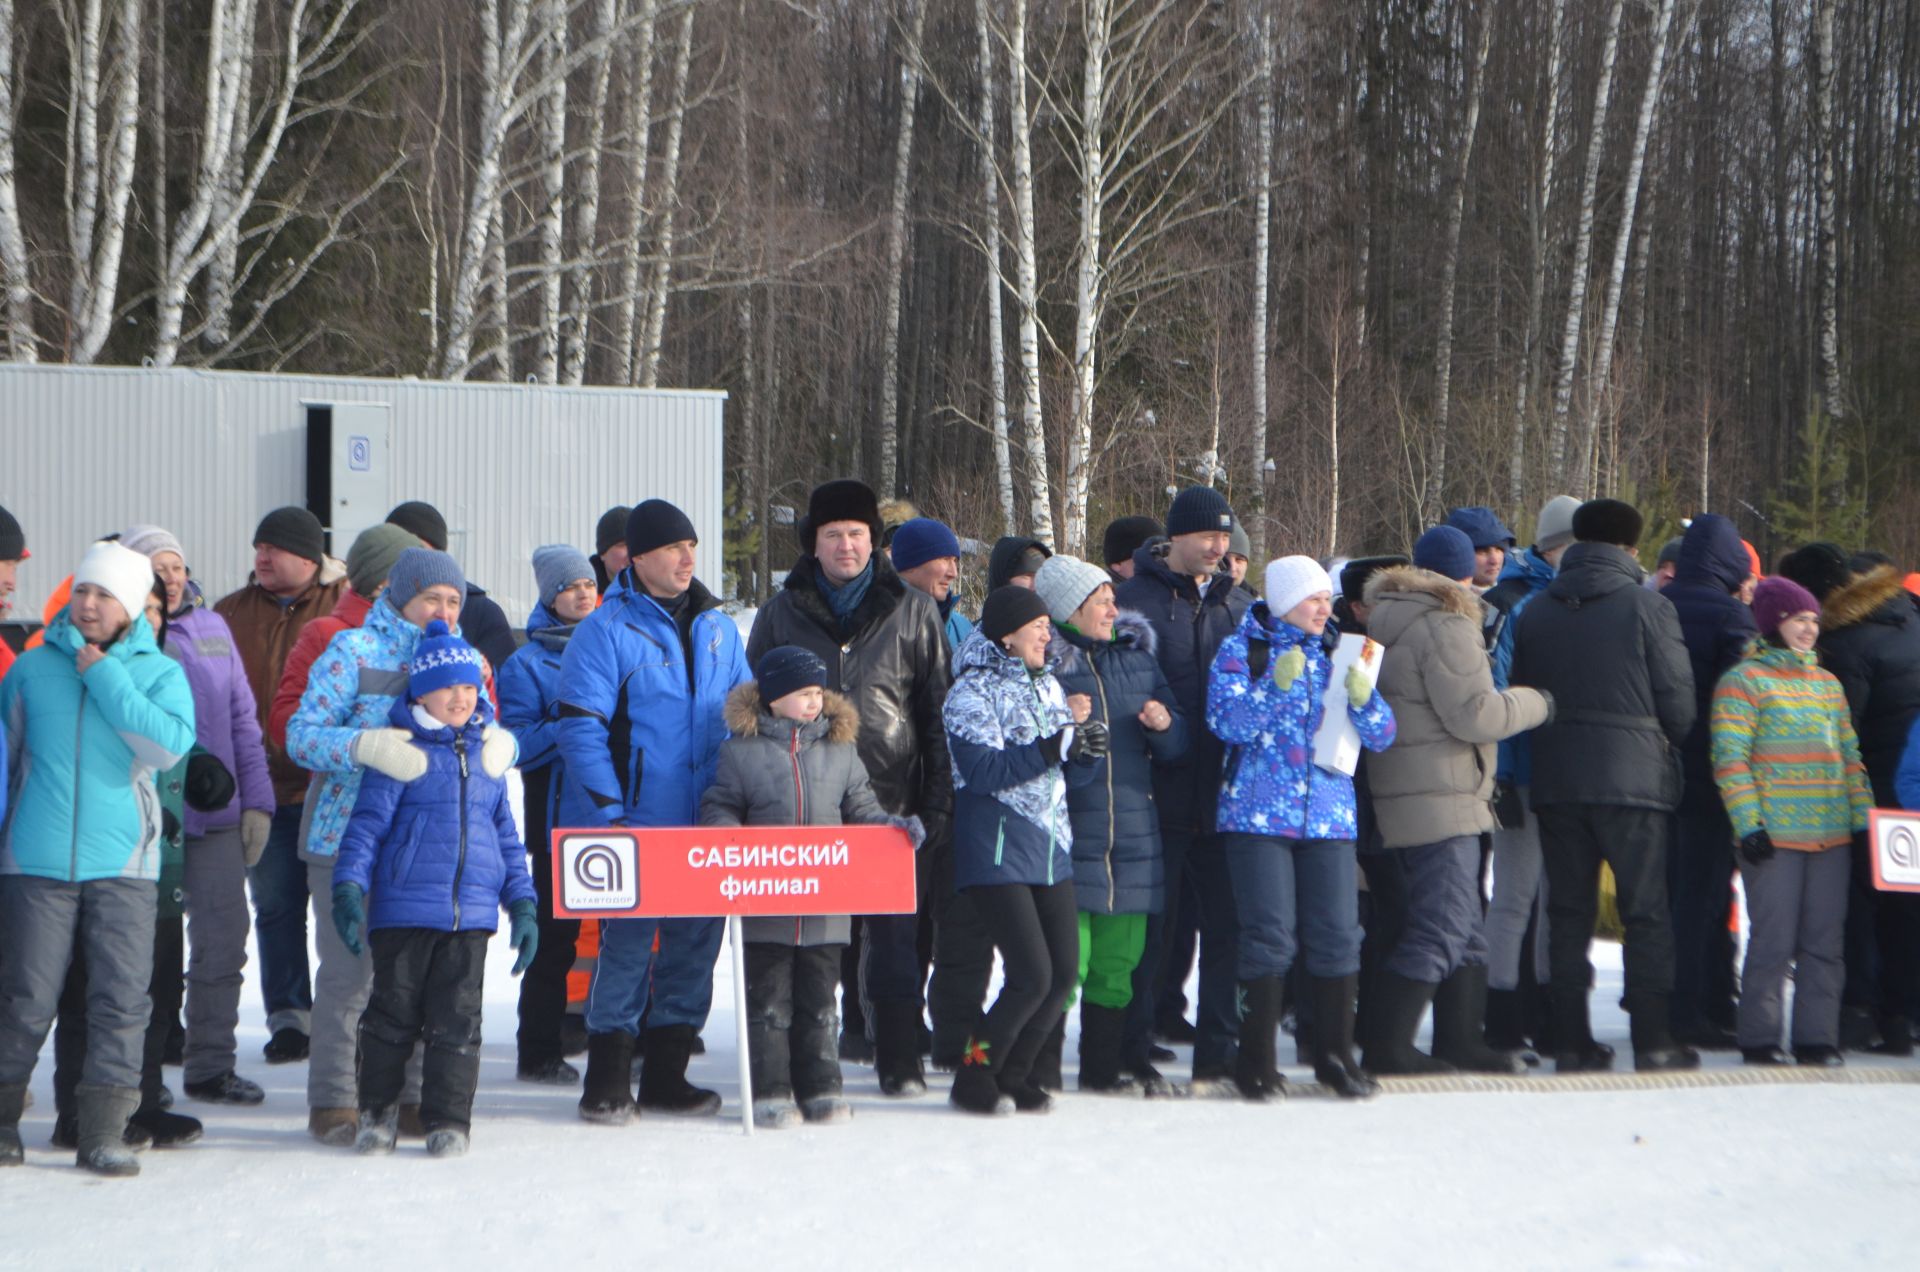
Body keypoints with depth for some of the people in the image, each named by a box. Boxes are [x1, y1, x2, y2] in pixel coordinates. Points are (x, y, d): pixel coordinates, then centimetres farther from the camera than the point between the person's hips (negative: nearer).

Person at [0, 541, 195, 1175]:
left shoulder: (160, 672, 6)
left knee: (121, 1000, -2)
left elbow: (171, 745, -13)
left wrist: (106, 679, -10)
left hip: (122, 863, 0)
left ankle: (102, 1132, 5)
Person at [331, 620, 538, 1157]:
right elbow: (367, 822, -4)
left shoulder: (487, 754, 14)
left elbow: (506, 835, 19)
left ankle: (448, 1119, 13)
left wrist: (522, 904, 15)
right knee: (394, 1012, 4)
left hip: (472, 912, 3)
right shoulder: (400, 751, -1)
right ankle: (378, 1110, 20)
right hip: (404, 907, -3)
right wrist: (349, 886, -14)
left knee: (457, 1021, 3)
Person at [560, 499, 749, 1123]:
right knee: (628, 942, -4)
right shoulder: (606, 628, -6)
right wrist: (606, 811, -15)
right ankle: (608, 1081, 5)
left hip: (706, 826, 6)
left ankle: (667, 1075, 18)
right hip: (635, 824, -6)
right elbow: (579, 725, -10)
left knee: (695, 940, 8)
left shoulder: (717, 627, 13)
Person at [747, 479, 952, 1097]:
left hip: (893, 806, -1)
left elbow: (938, 710, 9)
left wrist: (938, 801, 2)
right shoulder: (782, 613, 9)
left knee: (894, 934, 0)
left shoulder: (913, 612, 7)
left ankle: (900, 1061, 7)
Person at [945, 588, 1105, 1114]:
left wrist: (1085, 747, -5)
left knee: (1063, 972, 3)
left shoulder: (1048, 686, 15)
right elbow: (983, 771, -18)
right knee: (1032, 976, -13)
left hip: (1052, 850, 7)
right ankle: (974, 1077, 4)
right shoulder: (972, 692, -7)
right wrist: (1055, 746, -24)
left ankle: (1011, 1079, 18)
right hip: (998, 853, -7)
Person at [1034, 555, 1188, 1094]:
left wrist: (1164, 726, -3)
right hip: (1067, 836, -5)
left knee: (1117, 960, 10)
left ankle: (1104, 1067, 21)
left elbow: (1175, 746, 19)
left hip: (1133, 836, 6)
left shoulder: (1137, 657, 14)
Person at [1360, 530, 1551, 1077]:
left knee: (1464, 928, 16)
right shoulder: (1445, 626, -14)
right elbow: (1474, 714, -17)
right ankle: (1387, 1047, -9)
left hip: (1401, 797, 10)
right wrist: (1537, 702, -2)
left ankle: (1459, 1039, 20)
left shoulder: (1384, 620, 16)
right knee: (1442, 929, -8)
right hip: (1440, 799, -10)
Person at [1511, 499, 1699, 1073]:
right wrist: (1667, 748, 14)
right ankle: (1653, 1040, 0)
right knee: (1646, 911, 2)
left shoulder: (1534, 612, 7)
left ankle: (1572, 1040, 7)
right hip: (1634, 781, -4)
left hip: (1555, 782, 4)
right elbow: (1678, 700, -4)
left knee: (1569, 911, 8)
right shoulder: (1646, 606, -7)